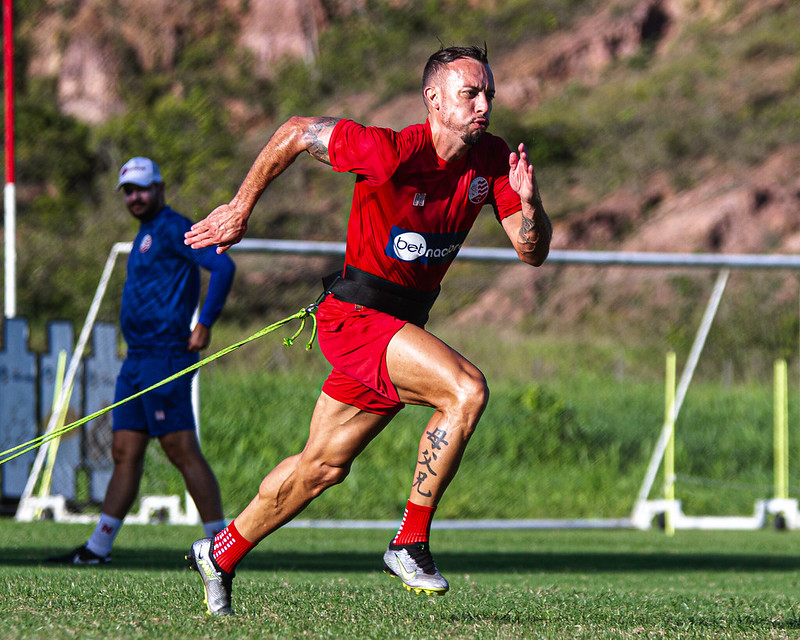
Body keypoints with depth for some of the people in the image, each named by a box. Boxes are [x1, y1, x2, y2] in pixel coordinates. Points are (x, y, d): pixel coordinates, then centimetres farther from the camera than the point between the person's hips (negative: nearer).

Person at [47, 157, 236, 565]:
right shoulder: (145, 236, 21)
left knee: (182, 452, -10)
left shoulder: (173, 228, -9)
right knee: (125, 454, 8)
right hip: (137, 359, 10)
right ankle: (98, 548, 9)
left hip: (164, 357, -10)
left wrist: (204, 325, -20)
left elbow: (223, 267, -20)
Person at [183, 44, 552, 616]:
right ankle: (411, 544, -17)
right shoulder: (390, 152, -20)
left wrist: (528, 203, -22)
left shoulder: (492, 161, -2)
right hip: (358, 313, -7)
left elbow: (533, 252, -1)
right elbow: (294, 134, -9)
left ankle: (221, 555, 33)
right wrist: (241, 209, -3)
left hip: (401, 328, 7)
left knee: (323, 466, 15)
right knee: (467, 390, -26)